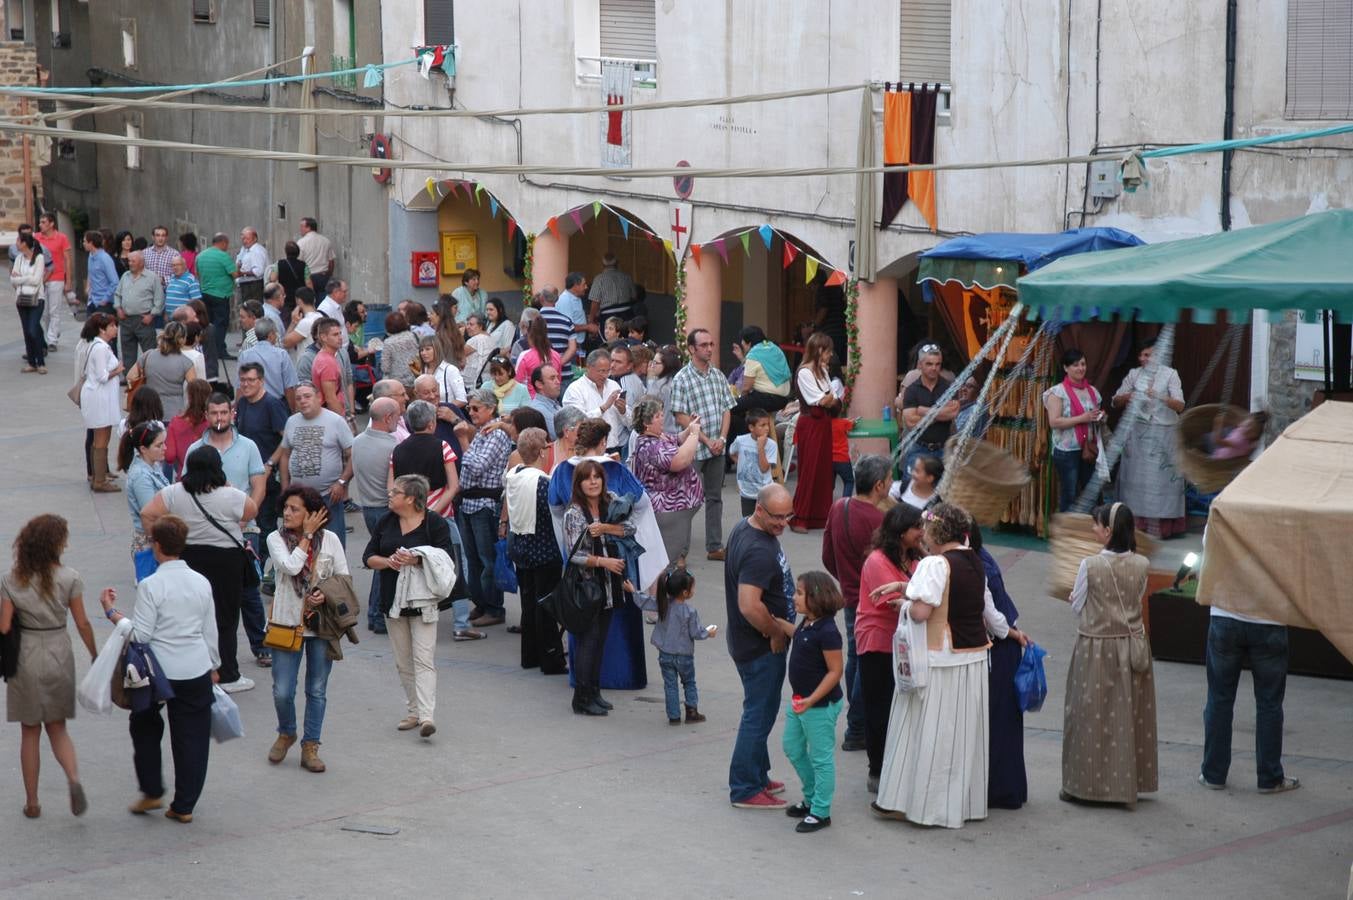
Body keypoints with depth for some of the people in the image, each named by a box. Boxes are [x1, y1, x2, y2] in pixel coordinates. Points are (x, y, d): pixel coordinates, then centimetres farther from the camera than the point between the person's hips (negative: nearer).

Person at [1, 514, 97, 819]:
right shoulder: (68, 578, -8)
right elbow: (82, 624, -4)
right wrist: (95, 656, 9)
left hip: (26, 658, 0)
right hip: (59, 656, 1)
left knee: (30, 732, 12)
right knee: (57, 727, 15)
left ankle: (32, 802, 15)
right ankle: (73, 777, -12)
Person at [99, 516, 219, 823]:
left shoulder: (150, 586, -14)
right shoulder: (201, 583, 1)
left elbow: (140, 635, -14)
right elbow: (210, 631, 9)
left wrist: (112, 612, -5)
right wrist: (213, 666, 21)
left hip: (159, 671, -3)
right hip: (197, 671, 3)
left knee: (144, 727, 21)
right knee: (192, 737, 9)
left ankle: (152, 792, 22)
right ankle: (184, 806, 14)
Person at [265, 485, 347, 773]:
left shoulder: (330, 539, 0)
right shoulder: (276, 538, -3)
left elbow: (344, 577, 4)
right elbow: (290, 566, -20)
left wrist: (327, 595, -14)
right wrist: (307, 535, -13)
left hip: (321, 622, 1)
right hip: (287, 622, -1)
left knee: (317, 690, 7)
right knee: (282, 691, -1)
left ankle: (310, 747, 20)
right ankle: (286, 733, 28)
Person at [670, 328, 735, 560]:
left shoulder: (718, 375, 9)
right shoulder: (681, 379, -10)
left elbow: (726, 410, 10)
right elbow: (681, 417, -13)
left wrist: (722, 439, -5)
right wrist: (707, 441, -14)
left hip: (717, 448, 6)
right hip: (693, 450, -6)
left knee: (715, 497, 12)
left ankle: (715, 547, 19)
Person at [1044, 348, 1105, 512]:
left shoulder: (1092, 391, 12)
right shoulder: (1058, 392, -7)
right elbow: (1054, 422, -16)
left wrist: (1100, 418, 2)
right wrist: (1082, 418, -20)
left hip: (1088, 451, 6)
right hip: (1067, 452, -6)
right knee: (1069, 498, -2)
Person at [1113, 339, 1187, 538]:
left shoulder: (1170, 374, -2)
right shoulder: (1134, 374, 6)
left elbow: (1180, 406, -11)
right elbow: (1115, 402, 5)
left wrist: (1161, 397, -29)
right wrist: (1128, 396, -17)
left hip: (1163, 433, -2)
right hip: (1137, 432, 2)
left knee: (1162, 477, -2)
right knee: (1137, 477, 2)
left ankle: (1163, 525, 4)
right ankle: (1138, 523, 7)